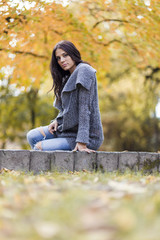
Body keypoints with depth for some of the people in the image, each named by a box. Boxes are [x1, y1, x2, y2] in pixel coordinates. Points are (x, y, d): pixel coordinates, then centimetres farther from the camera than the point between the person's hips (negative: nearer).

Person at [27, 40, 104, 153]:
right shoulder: (68, 78, 15)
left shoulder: (83, 70, -15)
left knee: (38, 148, -17)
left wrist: (82, 142, -27)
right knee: (32, 136, 6)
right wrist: (57, 120, -1)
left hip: (87, 136, -10)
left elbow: (84, 108, -23)